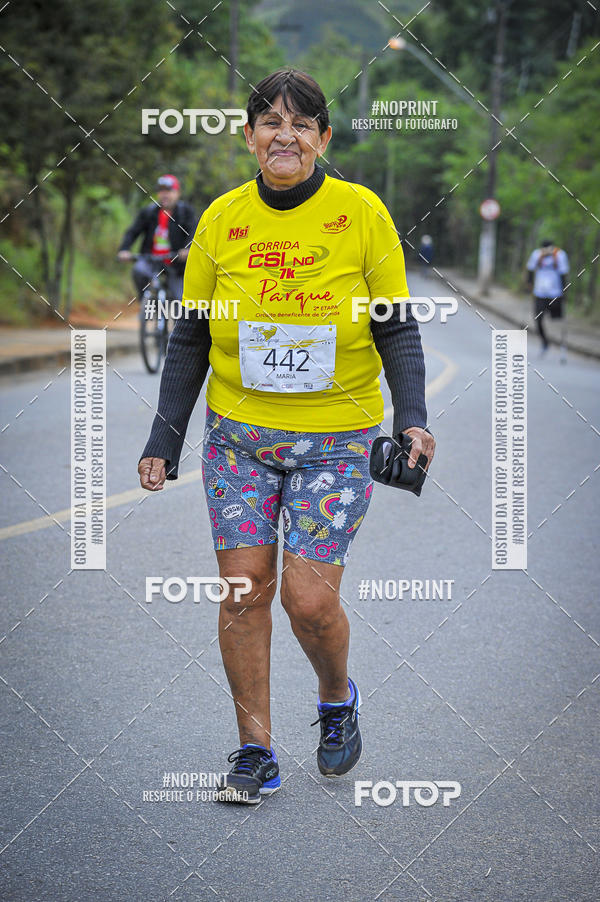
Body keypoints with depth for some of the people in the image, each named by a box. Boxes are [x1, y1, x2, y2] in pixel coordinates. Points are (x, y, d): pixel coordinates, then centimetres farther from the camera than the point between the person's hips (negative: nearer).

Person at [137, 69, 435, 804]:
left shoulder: (360, 212, -5)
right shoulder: (222, 219, 1)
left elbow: (398, 329, 0)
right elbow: (190, 337, 7)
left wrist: (412, 419, -14)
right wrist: (164, 438, 4)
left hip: (337, 439, -2)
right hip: (239, 434, 2)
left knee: (310, 599, -7)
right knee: (244, 590, -2)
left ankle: (337, 699, 25)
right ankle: (255, 753, 11)